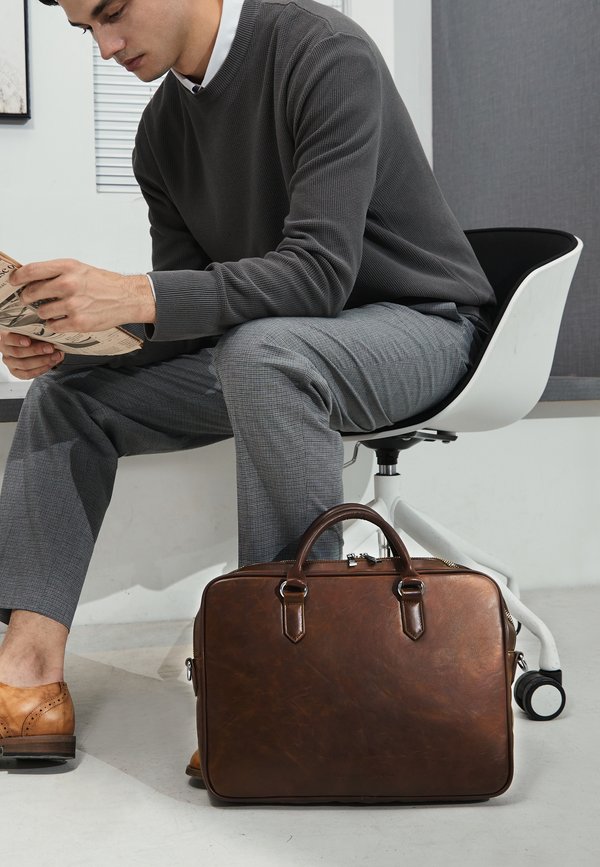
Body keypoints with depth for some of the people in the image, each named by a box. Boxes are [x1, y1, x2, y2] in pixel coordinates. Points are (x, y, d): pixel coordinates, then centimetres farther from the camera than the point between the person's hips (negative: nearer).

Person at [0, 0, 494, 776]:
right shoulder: (162, 130, 3)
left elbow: (321, 270, -30)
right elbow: (184, 312, 3)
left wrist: (138, 295, -37)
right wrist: (69, 336, -15)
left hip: (414, 323, -7)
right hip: (256, 348, 8)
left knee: (261, 351, -39)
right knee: (66, 392, 0)